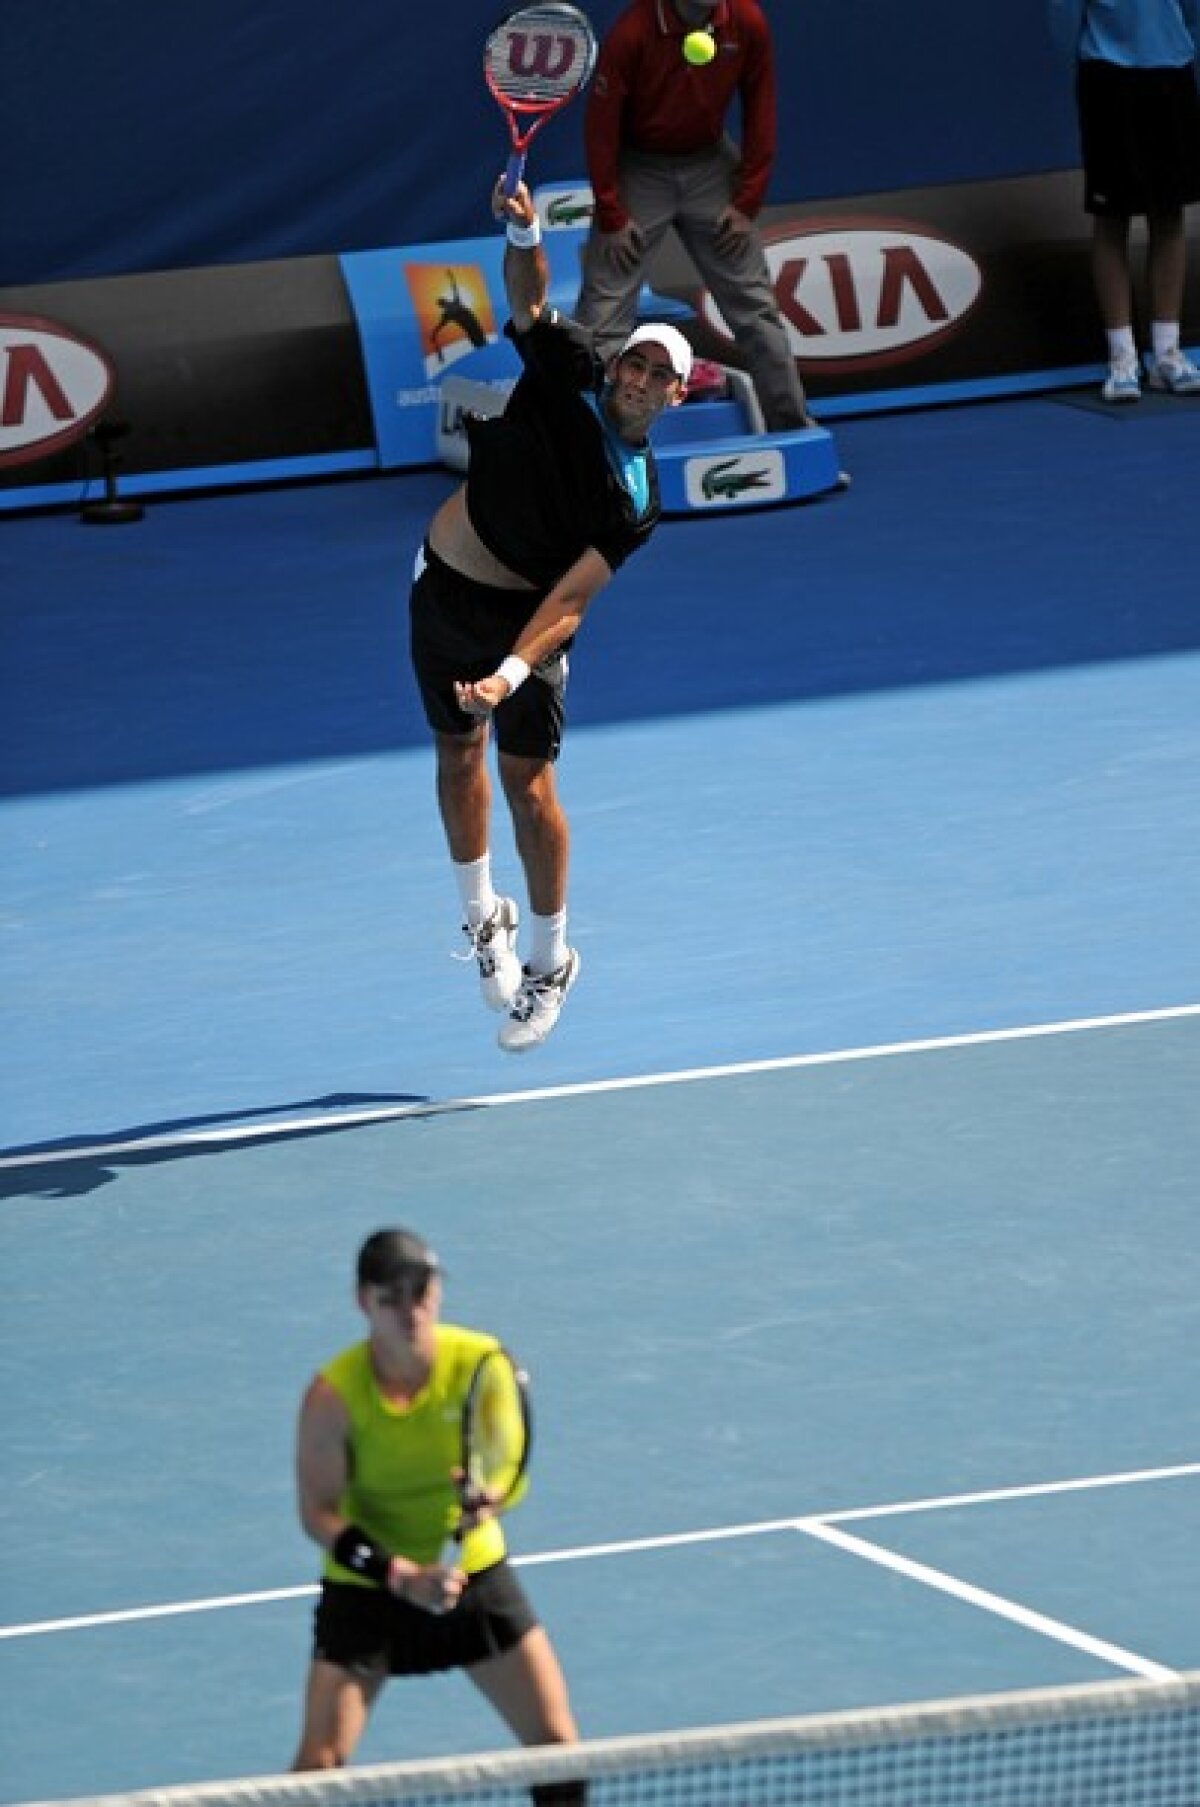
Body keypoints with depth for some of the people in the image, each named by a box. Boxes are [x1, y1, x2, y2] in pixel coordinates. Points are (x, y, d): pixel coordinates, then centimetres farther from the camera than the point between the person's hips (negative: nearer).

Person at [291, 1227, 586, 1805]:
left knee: (557, 1744, 0)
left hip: (473, 1569, 2)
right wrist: (400, 1576, -28)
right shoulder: (333, 1394, -21)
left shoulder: (481, 1362, -16)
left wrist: (485, 1498, -32)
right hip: (366, 1585, -2)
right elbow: (319, 1513, -16)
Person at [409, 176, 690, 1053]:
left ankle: (549, 962, 9)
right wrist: (525, 235, -46)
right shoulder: (568, 372, -12)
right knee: (459, 756, 15)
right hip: (443, 589, 3)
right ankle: (481, 915, 36)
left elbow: (570, 596, -25)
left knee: (527, 782, -6)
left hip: (522, 618, -3)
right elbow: (529, 297, -24)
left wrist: (512, 672, -37)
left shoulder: (637, 499, -19)